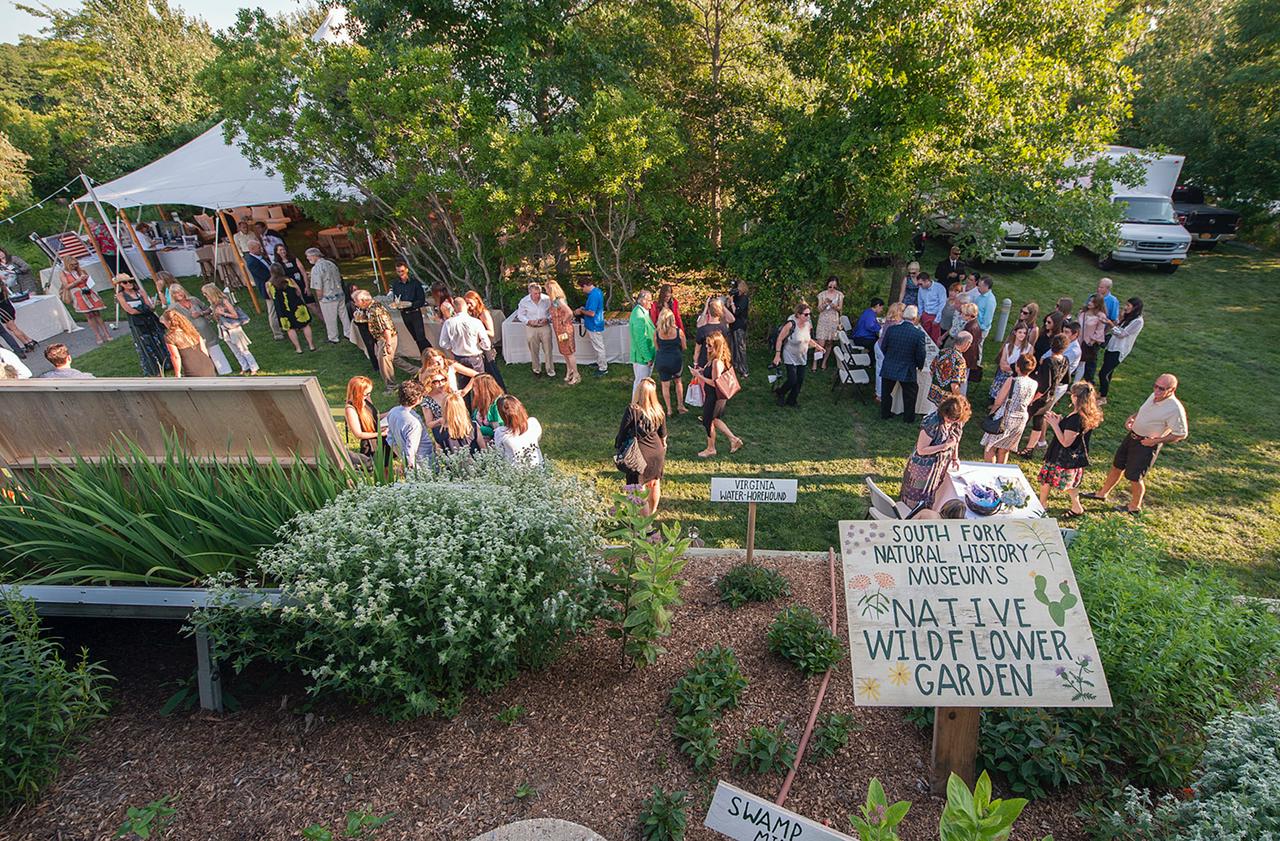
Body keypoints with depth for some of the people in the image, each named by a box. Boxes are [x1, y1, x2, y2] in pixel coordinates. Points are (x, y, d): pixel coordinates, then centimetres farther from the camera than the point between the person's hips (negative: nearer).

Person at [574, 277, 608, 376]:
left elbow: (591, 313, -27)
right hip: (597, 324, 10)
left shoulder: (593, 295, -26)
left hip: (594, 326, -10)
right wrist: (584, 309, 9)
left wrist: (581, 311, -11)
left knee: (598, 347, 2)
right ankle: (601, 362, 37)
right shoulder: (597, 291, 6)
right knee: (598, 346, 22)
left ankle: (603, 368, 13)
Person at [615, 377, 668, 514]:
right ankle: (652, 513, 40)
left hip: (639, 454, -5)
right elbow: (663, 435, 6)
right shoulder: (659, 411, -6)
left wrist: (617, 448, 4)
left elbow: (622, 433, -13)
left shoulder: (632, 411, -20)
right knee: (655, 484, 22)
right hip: (657, 452, 5)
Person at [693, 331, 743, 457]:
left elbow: (715, 383, -26)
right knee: (714, 419, 23)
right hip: (712, 395, 10)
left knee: (708, 421, 8)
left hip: (715, 397, -10)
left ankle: (711, 449, 26)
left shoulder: (717, 362, -27)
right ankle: (734, 440, 30)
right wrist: (703, 371, 3)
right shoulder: (713, 359, 3)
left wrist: (699, 376, -21)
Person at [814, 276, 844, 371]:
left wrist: (834, 306, -15)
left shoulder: (839, 295, 3)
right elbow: (819, 309, -1)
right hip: (823, 320, -2)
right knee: (821, 343, -10)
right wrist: (825, 303, -19)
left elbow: (840, 308, 4)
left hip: (834, 320, 2)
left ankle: (824, 362, 18)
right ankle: (815, 362, 0)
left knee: (829, 343, 6)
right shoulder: (822, 294, 0)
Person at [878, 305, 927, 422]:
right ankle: (908, 418, 27)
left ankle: (885, 413, 34)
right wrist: (920, 366, 10)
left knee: (886, 392, 21)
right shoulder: (919, 333, -17)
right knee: (909, 395, 18)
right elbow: (920, 354, -10)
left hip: (888, 368, 2)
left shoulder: (891, 329, -10)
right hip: (907, 371, -2)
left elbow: (883, 347, 0)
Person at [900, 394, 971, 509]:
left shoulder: (958, 421, -11)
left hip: (942, 465, 6)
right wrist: (945, 446, -31)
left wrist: (955, 457, 15)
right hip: (924, 466, -6)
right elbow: (921, 450, -26)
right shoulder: (931, 423, -32)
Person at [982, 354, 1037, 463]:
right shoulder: (1034, 384, -2)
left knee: (990, 448, 7)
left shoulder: (1011, 380, -18)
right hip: (1021, 418, 6)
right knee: (1004, 450, 19)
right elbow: (1028, 403, 11)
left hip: (1004, 418, -5)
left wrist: (991, 412, 2)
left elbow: (998, 402, -13)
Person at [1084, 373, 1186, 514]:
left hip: (1147, 444, -7)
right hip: (1132, 435, 7)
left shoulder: (1175, 409, -26)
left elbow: (1181, 434, -19)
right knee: (1117, 466, 19)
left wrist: (1157, 440, -23)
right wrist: (1132, 417, 1)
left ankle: (1134, 507, 31)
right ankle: (1101, 494, 36)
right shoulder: (1154, 395, -4)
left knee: (1134, 476, 7)